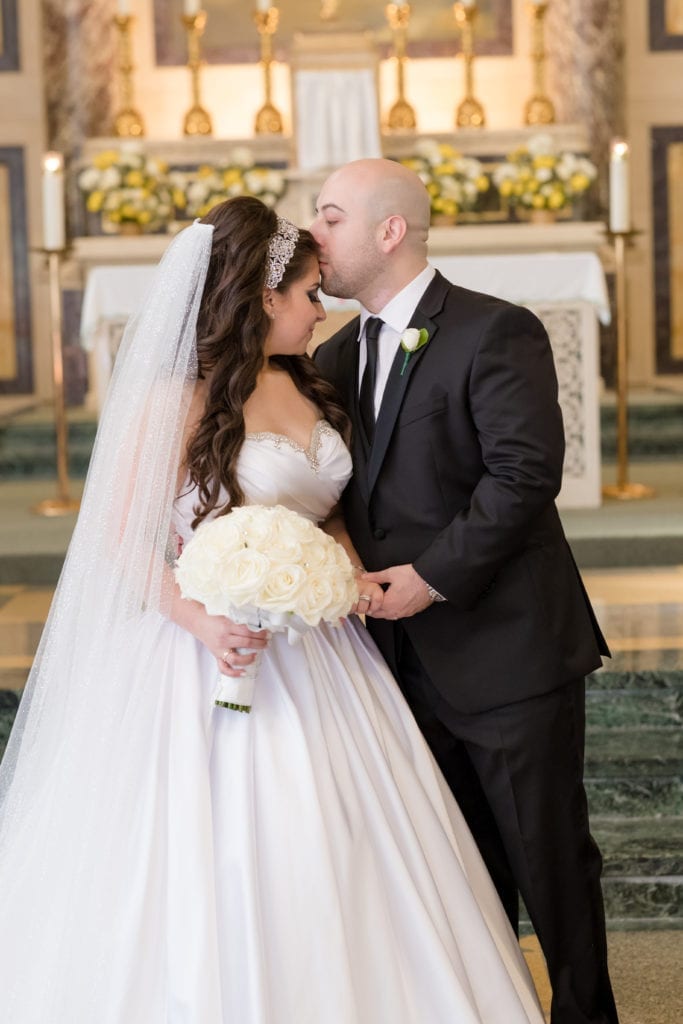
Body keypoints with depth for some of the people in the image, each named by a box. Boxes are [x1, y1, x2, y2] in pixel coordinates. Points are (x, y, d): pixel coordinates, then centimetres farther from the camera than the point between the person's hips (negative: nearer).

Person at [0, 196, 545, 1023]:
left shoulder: (308, 388, 10)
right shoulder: (181, 400, -11)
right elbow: (125, 538, -11)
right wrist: (200, 620, -26)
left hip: (315, 652, 7)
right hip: (220, 650, -7)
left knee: (336, 859, 9)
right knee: (221, 870, -1)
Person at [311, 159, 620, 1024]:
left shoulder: (495, 332, -11)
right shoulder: (335, 356, 11)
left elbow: (526, 471, -21)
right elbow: (332, 490, 12)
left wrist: (434, 576, -21)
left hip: (506, 649, -6)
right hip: (410, 658, 7)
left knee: (548, 855, 7)